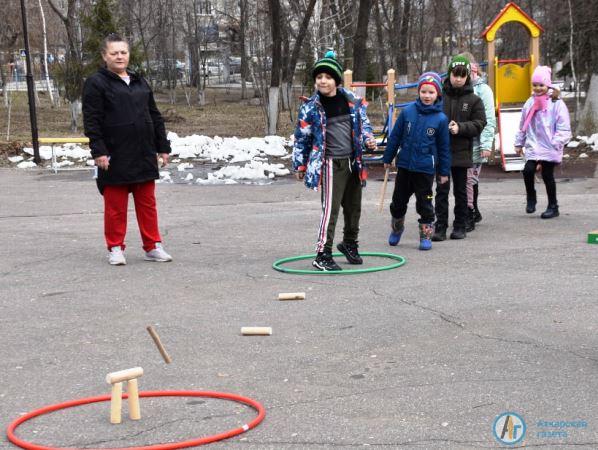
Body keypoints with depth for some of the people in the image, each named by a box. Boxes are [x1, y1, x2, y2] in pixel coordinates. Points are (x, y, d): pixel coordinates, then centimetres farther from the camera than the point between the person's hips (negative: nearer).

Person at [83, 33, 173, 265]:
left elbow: (155, 116, 18)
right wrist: (98, 151, -16)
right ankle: (115, 248, 15)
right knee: (115, 206, 3)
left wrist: (163, 146, 13)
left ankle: (153, 246, 17)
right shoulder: (96, 83, -3)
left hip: (144, 155, 5)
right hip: (115, 157, -5)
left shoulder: (140, 83, 15)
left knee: (147, 203, 9)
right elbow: (91, 120, -9)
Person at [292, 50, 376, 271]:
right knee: (331, 208, -13)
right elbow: (301, 137, 0)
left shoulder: (351, 100, 3)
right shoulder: (311, 107, -7)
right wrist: (300, 164, 2)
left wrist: (368, 138, -2)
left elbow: (363, 122, 17)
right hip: (331, 163, -5)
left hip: (353, 161, 5)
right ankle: (322, 255, -10)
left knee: (354, 206, 16)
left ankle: (349, 243, 39)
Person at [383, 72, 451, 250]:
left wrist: (444, 171, 2)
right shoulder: (408, 112, -3)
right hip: (404, 164, 2)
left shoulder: (441, 118, -6)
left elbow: (444, 147, 0)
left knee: (424, 203, 4)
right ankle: (396, 228, 37)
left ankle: (426, 235, 18)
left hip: (426, 168, -2)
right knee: (398, 200, 15)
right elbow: (395, 136, 5)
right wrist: (388, 158, 7)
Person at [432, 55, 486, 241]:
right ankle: (440, 226, 6)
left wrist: (460, 128, -16)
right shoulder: (439, 95, 1)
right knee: (442, 190, 1)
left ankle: (460, 226, 19)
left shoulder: (474, 100, 1)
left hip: (462, 151, 0)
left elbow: (479, 124, -2)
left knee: (460, 191, 10)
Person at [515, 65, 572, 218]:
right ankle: (531, 197, 12)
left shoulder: (557, 104, -6)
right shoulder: (530, 103, 9)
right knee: (528, 170, -14)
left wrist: (556, 143, -19)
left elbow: (564, 129, -8)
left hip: (549, 149, -4)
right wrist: (519, 143, 19)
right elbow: (523, 125, 18)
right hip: (533, 147, 4)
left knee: (547, 175, 1)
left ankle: (553, 207, 17)